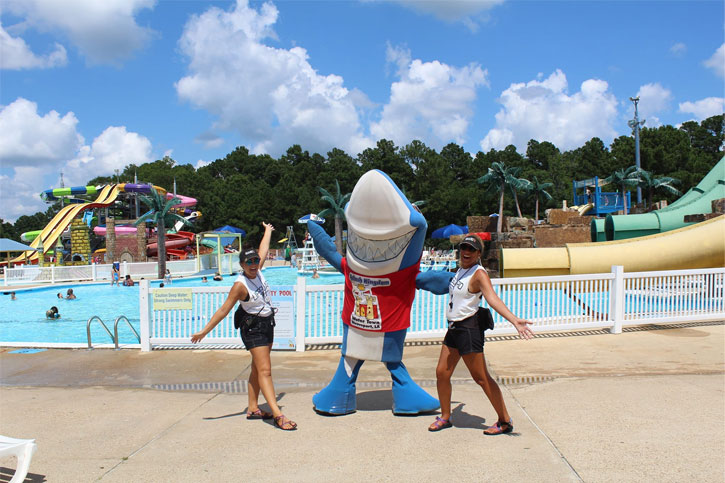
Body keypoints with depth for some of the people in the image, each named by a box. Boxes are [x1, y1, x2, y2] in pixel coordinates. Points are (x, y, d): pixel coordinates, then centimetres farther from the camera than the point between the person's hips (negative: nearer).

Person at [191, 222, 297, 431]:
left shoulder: (257, 271, -1)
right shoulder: (240, 285, -20)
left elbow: (263, 249, 16)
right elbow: (224, 309, -19)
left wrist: (268, 230, 32)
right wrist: (204, 331, -21)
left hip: (267, 325, 8)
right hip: (253, 328, -8)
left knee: (258, 369, 13)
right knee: (264, 370, -13)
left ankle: (253, 408, 22)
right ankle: (278, 415, -19)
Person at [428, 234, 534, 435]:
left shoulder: (479, 274, -15)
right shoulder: (461, 269, 9)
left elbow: (493, 299, -30)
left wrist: (514, 320, -45)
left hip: (469, 328, -8)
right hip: (454, 328, 8)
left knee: (481, 378, -1)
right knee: (442, 373, 10)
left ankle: (505, 421, 13)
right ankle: (445, 417, 27)